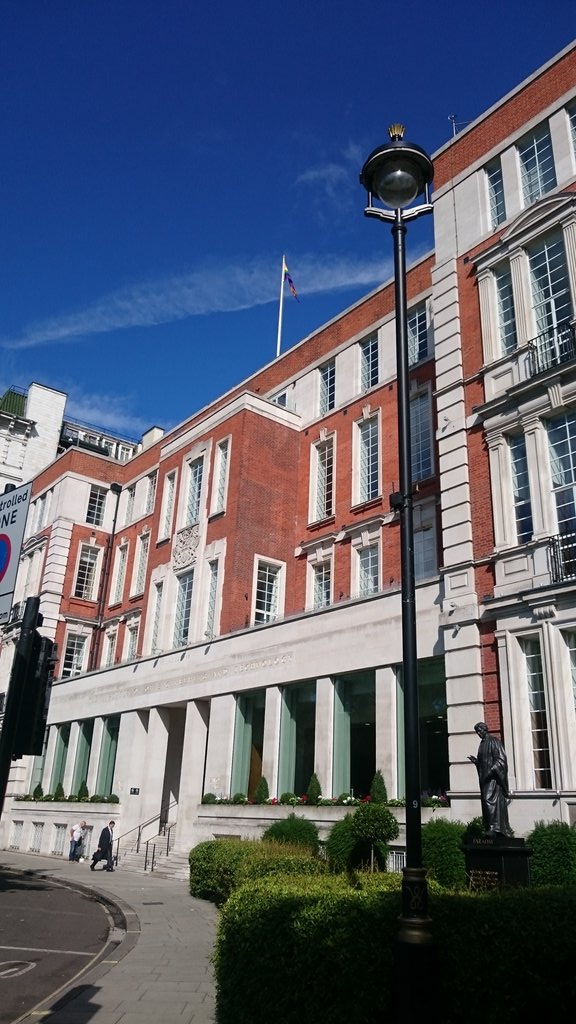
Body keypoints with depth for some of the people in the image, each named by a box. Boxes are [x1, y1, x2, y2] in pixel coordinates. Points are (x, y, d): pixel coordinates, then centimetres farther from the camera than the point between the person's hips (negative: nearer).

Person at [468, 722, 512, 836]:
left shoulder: (493, 741, -7)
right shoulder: (482, 743, 18)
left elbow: (501, 758, -14)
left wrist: (491, 771, -22)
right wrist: (475, 760, 4)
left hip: (494, 777, -9)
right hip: (485, 777, 9)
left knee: (491, 800, -16)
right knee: (486, 801, 5)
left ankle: (495, 828, -19)